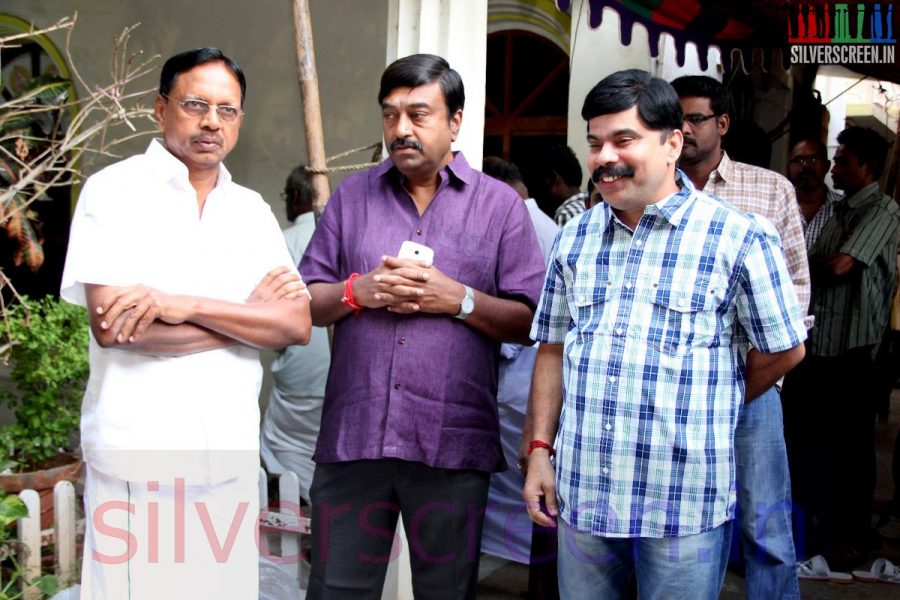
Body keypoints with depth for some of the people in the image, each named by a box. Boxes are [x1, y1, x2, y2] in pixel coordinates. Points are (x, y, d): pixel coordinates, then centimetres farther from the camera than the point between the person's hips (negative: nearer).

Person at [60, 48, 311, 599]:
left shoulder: (252, 210, 9)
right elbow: (112, 327, -16)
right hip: (139, 456, -4)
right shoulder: (114, 192, -4)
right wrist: (246, 314, -9)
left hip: (233, 456, 4)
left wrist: (186, 304, -16)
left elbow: (297, 324, -2)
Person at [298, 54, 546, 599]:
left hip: (454, 446, -2)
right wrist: (358, 291, -9)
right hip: (352, 437, 2)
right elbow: (306, 303, 10)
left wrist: (458, 299, -13)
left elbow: (530, 323, 1)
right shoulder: (352, 196, 12)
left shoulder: (501, 205, 4)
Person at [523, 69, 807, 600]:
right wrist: (541, 449, 7)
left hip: (685, 509, -4)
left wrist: (709, 411, 10)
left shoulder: (739, 237, -6)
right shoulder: (575, 239, 9)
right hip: (581, 497, 4)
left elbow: (784, 351, 1)